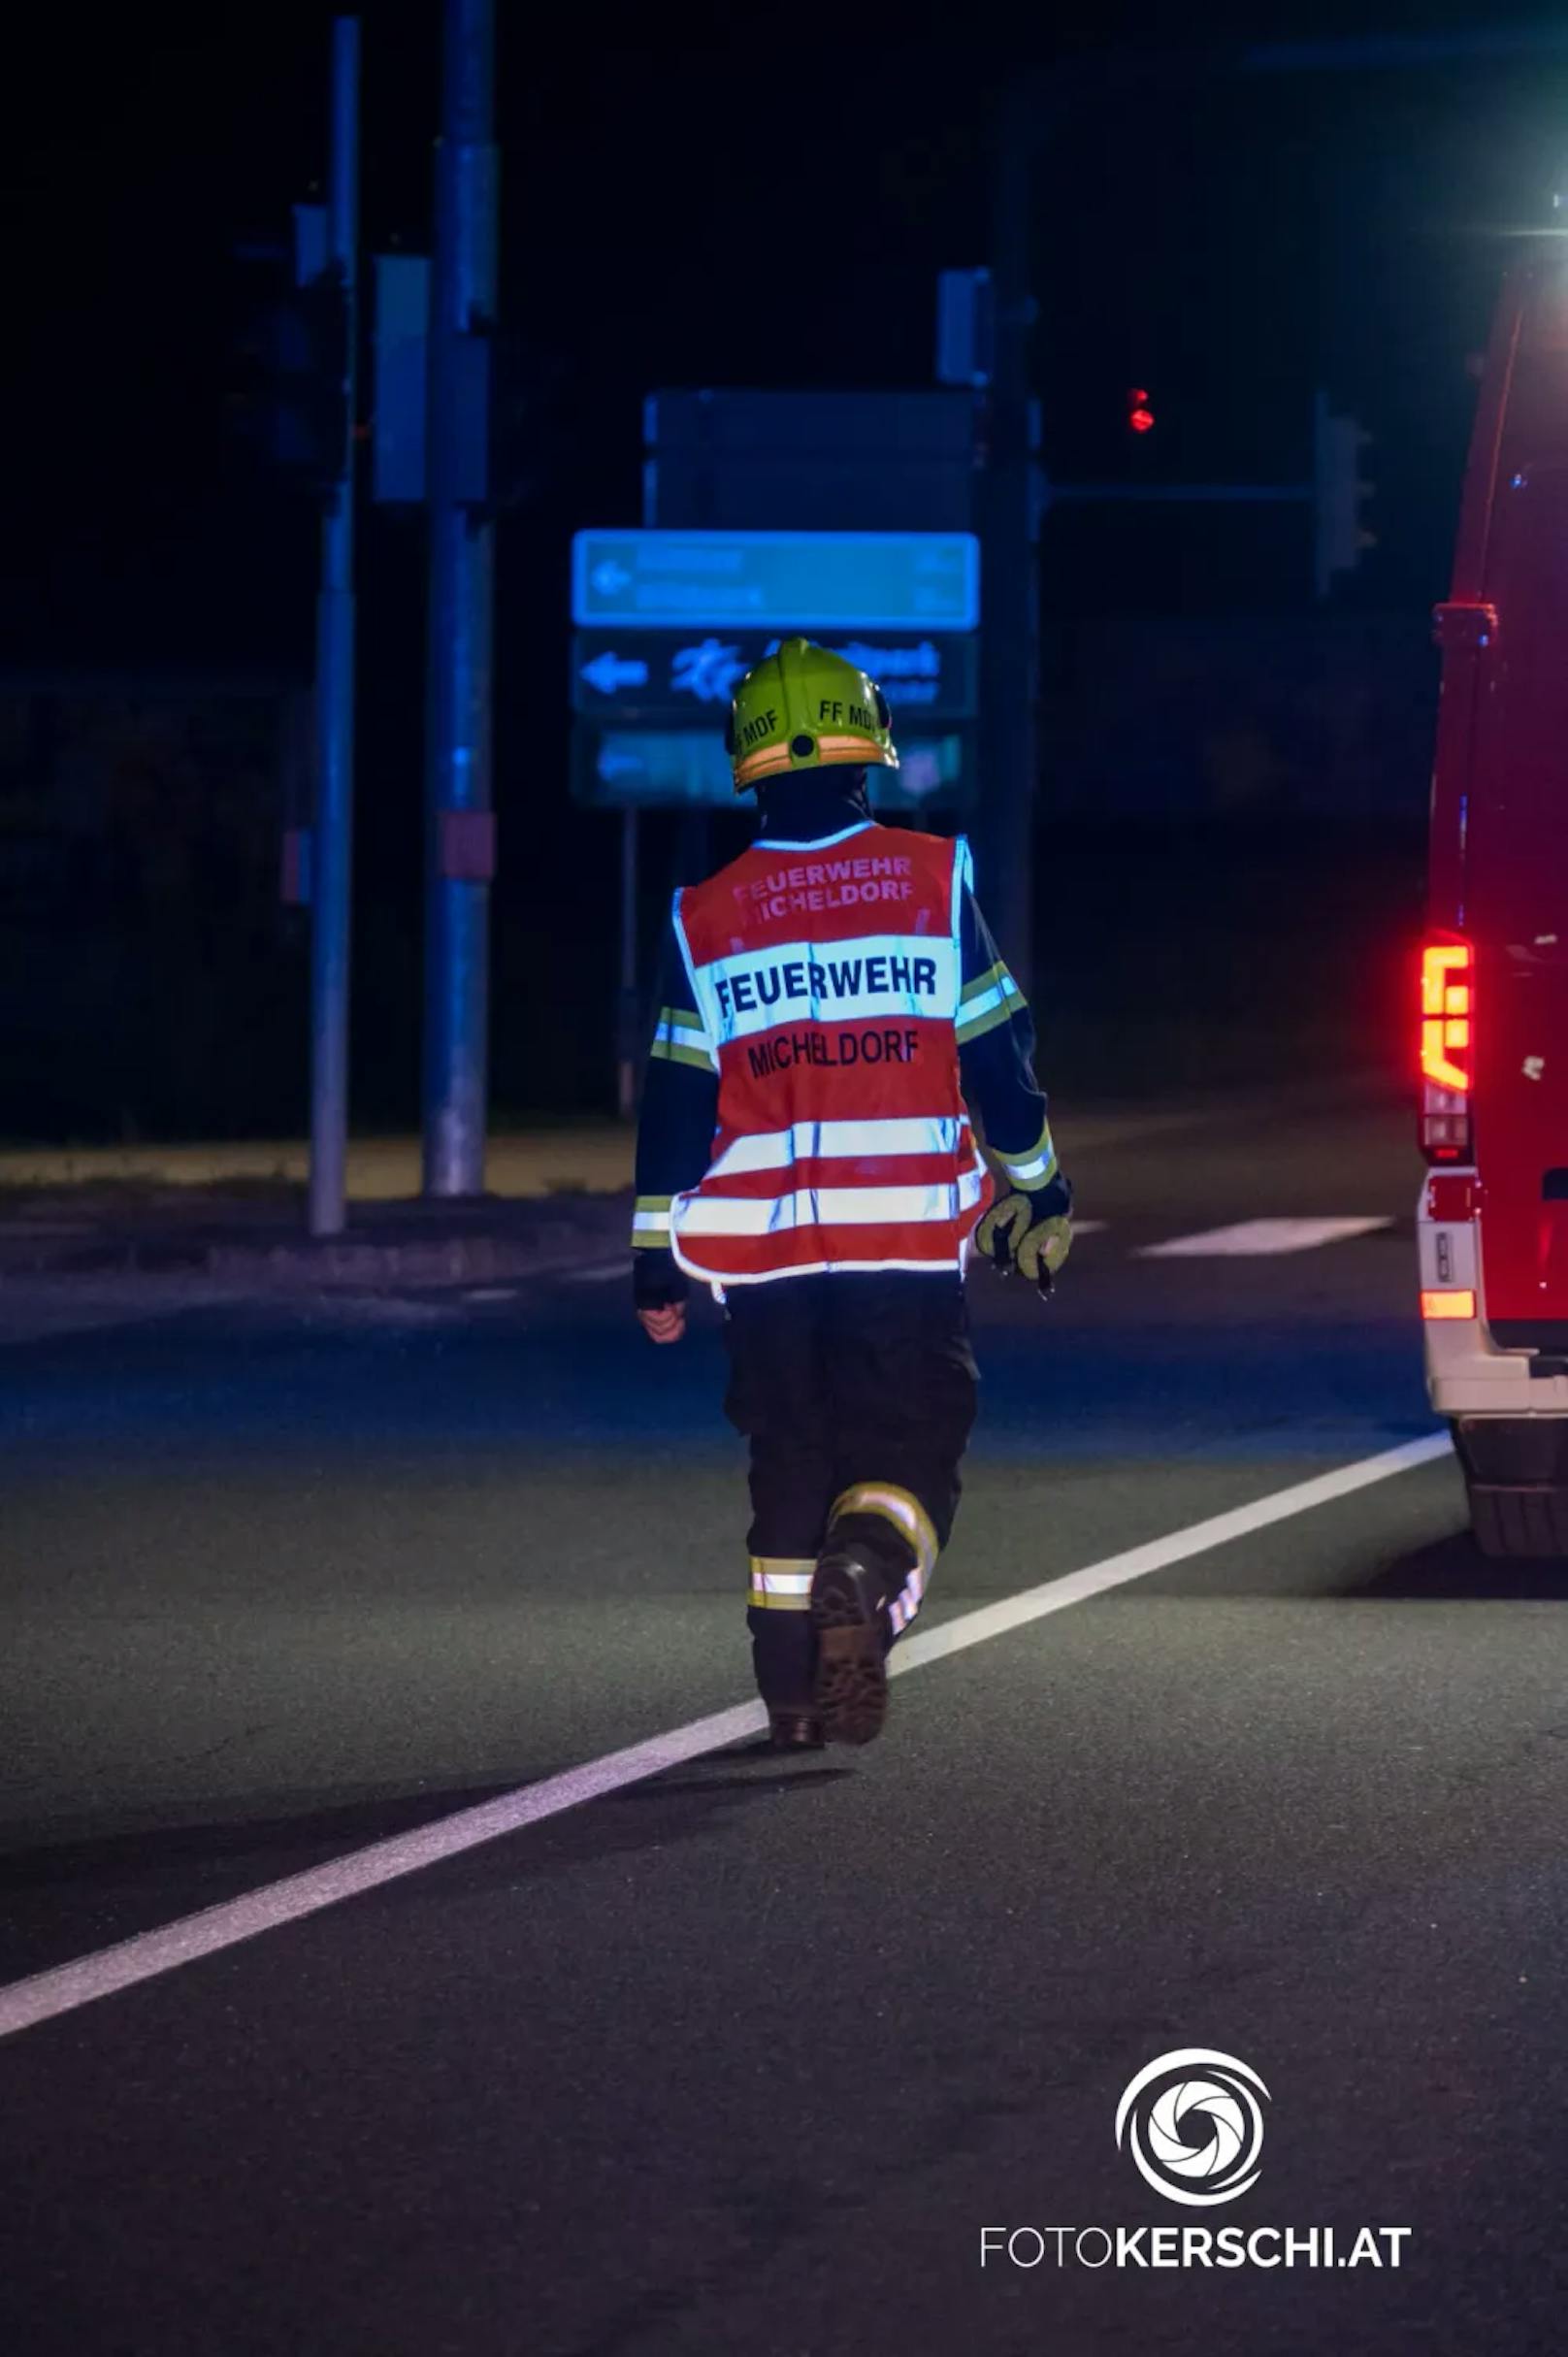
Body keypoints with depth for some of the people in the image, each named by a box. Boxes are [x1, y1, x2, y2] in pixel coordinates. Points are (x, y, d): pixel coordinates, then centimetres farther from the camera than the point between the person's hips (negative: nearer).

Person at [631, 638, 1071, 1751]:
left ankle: (796, 1694, 15)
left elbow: (676, 1103, 5)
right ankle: (868, 1574, -28)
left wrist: (655, 1257, 12)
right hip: (910, 1236, -2)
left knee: (792, 1456, 14)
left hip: (764, 1244, 2)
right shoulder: (933, 881, -2)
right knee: (912, 1443, 3)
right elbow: (998, 1059, 2)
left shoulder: (705, 920, 3)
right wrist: (1038, 1192, 14)